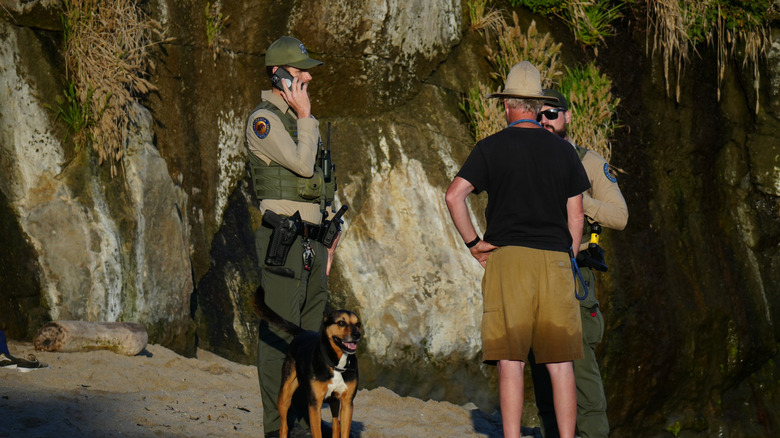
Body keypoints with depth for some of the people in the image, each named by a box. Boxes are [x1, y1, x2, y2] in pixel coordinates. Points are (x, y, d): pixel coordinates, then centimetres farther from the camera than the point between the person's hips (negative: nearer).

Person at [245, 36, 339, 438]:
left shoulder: (297, 120, 20)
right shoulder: (263, 120, -8)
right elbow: (302, 164, -19)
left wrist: (327, 243, 20)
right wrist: (305, 117, -9)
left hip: (310, 241, 9)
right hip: (282, 238, -9)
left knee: (309, 329, 10)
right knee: (280, 331, -8)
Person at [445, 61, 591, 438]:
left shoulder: (491, 147, 3)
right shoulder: (563, 150, 10)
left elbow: (454, 195, -7)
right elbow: (576, 216, 10)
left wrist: (473, 243, 1)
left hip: (508, 256, -2)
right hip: (556, 257, 2)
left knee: (510, 360, -4)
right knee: (560, 362, 5)